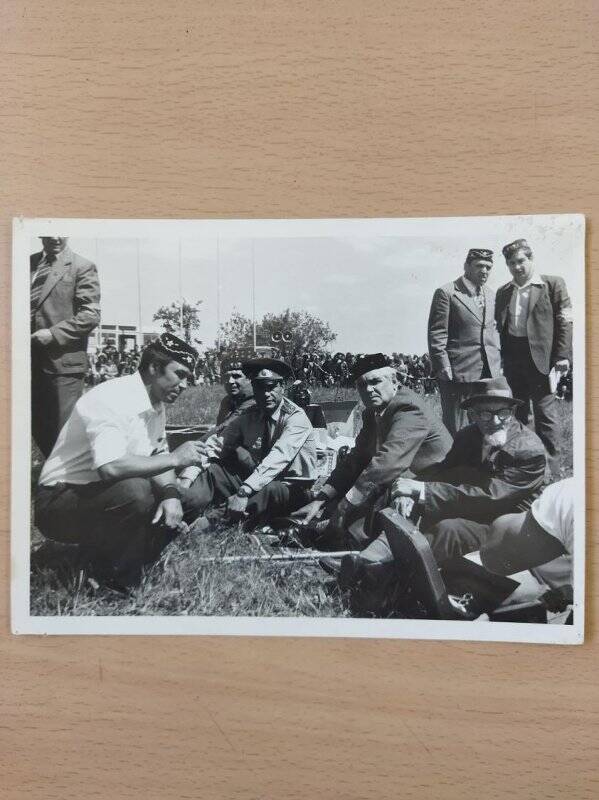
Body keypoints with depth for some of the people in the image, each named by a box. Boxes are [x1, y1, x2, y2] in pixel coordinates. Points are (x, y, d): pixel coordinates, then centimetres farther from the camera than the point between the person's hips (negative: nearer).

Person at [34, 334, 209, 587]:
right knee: (135, 491, -34)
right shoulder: (111, 399, -24)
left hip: (100, 494, 9)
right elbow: (110, 467, -37)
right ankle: (115, 582, -12)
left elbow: (157, 458, 9)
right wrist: (174, 458, -28)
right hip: (58, 504, -9)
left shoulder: (156, 404, 5)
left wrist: (171, 494, -12)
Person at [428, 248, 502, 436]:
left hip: (490, 374, 6)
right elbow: (436, 334, -8)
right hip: (458, 374, -6)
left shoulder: (491, 296, 17)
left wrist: (498, 363, 13)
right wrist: (443, 367, -13)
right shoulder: (446, 293, -4)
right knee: (457, 432, -1)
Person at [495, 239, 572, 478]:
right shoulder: (503, 292, 14)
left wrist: (562, 356, -11)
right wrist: (499, 358, 6)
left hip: (540, 357, -5)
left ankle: (551, 471, 3)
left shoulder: (553, 284, 0)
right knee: (515, 413, 12)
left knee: (546, 413, -5)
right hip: (511, 358, 5)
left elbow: (565, 322, -4)